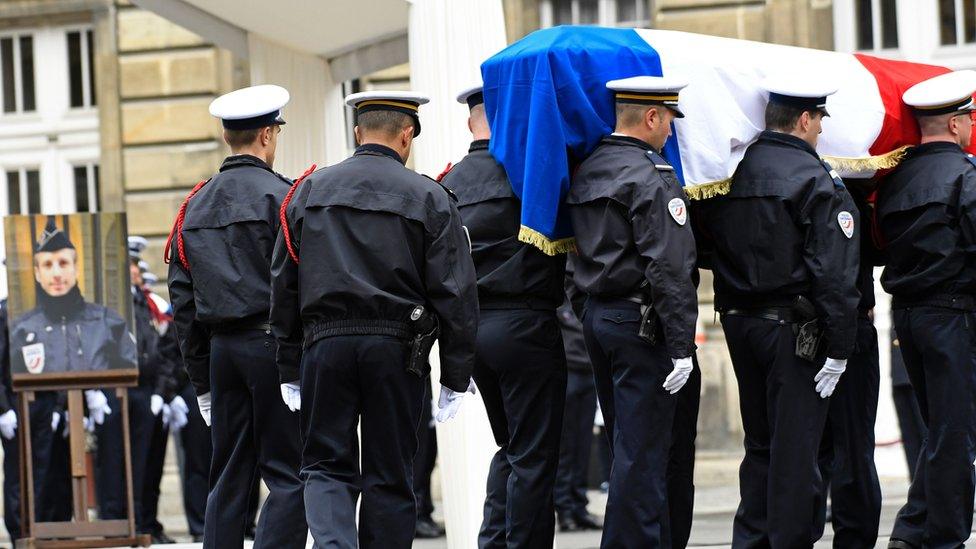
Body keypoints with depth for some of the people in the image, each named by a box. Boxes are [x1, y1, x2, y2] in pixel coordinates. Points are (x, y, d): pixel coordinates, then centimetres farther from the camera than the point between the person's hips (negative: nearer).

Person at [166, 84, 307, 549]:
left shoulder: (195, 206, 13)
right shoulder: (278, 195, -7)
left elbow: (183, 301, 13)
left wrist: (201, 379, 17)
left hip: (222, 349, 6)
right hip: (273, 344, -6)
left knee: (229, 479, 11)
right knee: (290, 476, -5)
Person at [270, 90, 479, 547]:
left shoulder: (309, 190, 9)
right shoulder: (428, 198, 1)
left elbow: (284, 285, 9)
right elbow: (455, 294, -2)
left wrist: (289, 369, 14)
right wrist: (455, 379, 3)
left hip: (325, 343, 2)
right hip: (397, 349, -1)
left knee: (327, 465, 6)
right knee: (390, 475, 7)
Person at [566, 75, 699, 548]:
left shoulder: (586, 172, 11)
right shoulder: (652, 179, -16)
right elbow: (668, 268, -20)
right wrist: (681, 345, -20)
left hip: (595, 315, 9)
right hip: (640, 325, -9)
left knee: (628, 446, 14)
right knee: (643, 454, -5)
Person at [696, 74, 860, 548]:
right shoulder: (816, 181, -13)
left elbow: (708, 248, 15)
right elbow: (834, 274, -18)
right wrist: (838, 348, -16)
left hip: (738, 324, 7)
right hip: (793, 330, -7)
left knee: (760, 444, 16)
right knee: (795, 450, -2)